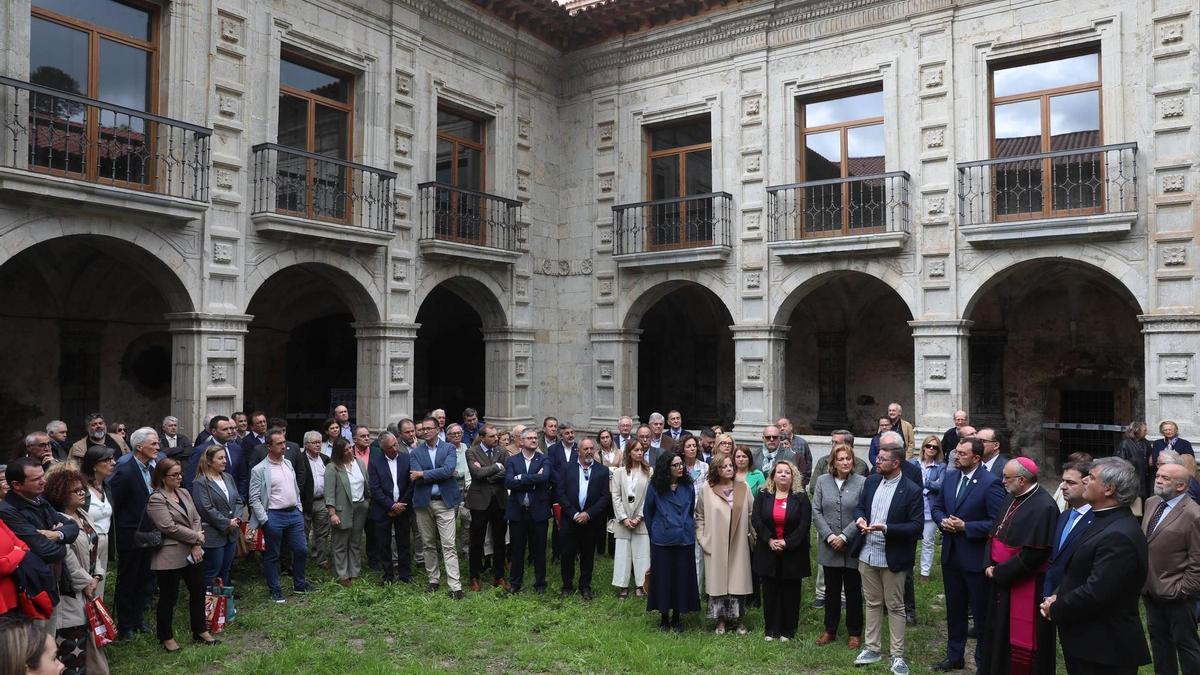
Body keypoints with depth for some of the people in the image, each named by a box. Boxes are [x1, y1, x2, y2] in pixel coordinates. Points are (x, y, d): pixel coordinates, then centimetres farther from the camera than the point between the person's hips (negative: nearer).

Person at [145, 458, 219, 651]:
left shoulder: (184, 493, 9)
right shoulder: (156, 499, -13)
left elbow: (196, 519, 7)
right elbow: (169, 527, -20)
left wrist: (197, 545, -6)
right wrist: (195, 537, -11)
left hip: (193, 553, 7)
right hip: (170, 557, -7)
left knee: (198, 591, 14)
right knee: (169, 598, 6)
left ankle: (200, 631, 27)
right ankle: (166, 637, 22)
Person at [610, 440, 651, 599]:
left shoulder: (649, 472, 1)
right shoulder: (619, 472, 6)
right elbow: (615, 497, 2)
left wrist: (639, 517, -9)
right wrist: (624, 518, -6)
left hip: (642, 520, -1)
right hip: (623, 521, 1)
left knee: (642, 554, -2)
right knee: (623, 553, 4)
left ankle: (641, 585, 7)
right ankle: (623, 586, 12)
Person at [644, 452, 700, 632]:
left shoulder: (687, 487, 1)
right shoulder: (655, 488, -6)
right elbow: (648, 512, 8)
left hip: (684, 541, 2)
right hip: (661, 541, -2)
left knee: (682, 578, 7)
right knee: (663, 578, 5)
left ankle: (677, 617, 21)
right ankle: (664, 617, 19)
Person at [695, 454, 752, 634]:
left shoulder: (743, 488, 3)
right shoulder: (706, 489, -2)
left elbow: (751, 515, 5)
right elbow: (699, 516, 3)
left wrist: (751, 535, -1)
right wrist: (702, 538, -3)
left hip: (738, 545, 1)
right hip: (715, 545, -1)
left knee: (738, 581, 5)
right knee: (718, 581, 4)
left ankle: (738, 619, 19)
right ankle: (720, 620, 17)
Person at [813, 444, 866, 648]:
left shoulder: (862, 483, -7)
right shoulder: (822, 481, 2)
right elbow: (816, 512, 0)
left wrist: (844, 536, -15)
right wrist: (829, 536, -9)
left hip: (853, 547, -2)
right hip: (829, 547, 2)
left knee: (853, 591, 9)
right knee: (831, 590, 13)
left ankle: (855, 633, 23)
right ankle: (830, 630, 26)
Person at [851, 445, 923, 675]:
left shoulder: (912, 490, -14)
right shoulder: (871, 481, 3)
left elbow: (916, 527, -15)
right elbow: (860, 506, 14)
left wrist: (886, 528, -25)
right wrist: (860, 518, -9)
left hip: (892, 558, -5)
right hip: (867, 554, 5)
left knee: (895, 607, 7)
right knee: (872, 603, 16)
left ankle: (897, 656, 18)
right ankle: (872, 649, 28)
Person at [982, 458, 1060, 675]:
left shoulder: (1044, 507, -21)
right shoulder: (1011, 498, 7)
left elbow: (1033, 553, -23)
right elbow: (996, 533, 13)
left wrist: (999, 572, -15)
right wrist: (990, 565, 0)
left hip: (1026, 585, -8)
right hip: (1002, 580, 8)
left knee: (1022, 640, 4)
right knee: (999, 632, 18)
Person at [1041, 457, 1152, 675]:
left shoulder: (1119, 535, -25)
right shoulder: (1107, 520, 8)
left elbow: (1095, 593, -27)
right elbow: (1081, 573, 15)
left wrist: (1055, 610, -13)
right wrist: (1058, 596, 1)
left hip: (1105, 649, -9)